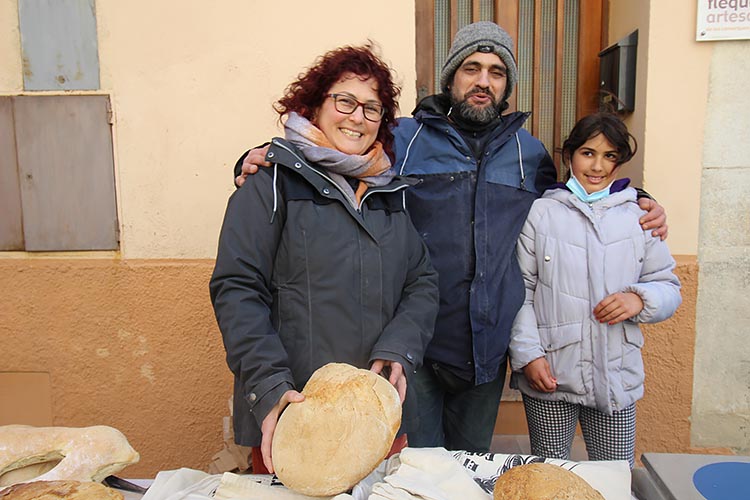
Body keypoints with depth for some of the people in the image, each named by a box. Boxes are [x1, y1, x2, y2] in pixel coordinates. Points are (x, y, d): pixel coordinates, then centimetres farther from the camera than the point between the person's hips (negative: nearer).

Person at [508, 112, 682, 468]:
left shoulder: (639, 217, 8)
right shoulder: (540, 212, 0)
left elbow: (668, 286, 11)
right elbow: (519, 290, -3)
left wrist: (639, 299, -12)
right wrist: (528, 355, -10)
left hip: (617, 376, 2)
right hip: (549, 375, -2)